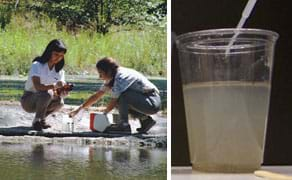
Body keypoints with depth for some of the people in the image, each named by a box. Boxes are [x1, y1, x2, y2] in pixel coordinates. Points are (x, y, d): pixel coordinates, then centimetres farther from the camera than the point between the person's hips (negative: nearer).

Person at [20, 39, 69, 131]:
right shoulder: (37, 65, -17)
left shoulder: (59, 71, 1)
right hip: (28, 101, -6)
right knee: (47, 93, -34)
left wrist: (63, 92, -33)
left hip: (42, 101, 6)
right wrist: (54, 86, -50)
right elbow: (37, 86, -33)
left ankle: (40, 120, 1)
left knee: (59, 102, -24)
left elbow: (60, 90, -7)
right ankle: (38, 120, -16)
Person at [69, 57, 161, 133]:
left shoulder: (121, 77, -21)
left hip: (153, 103, -10)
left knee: (122, 95, -24)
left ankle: (124, 124, -11)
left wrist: (105, 110, 1)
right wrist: (79, 109, 12)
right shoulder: (111, 79, 8)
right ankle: (145, 119, 11)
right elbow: (96, 96, 13)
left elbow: (113, 102, -18)